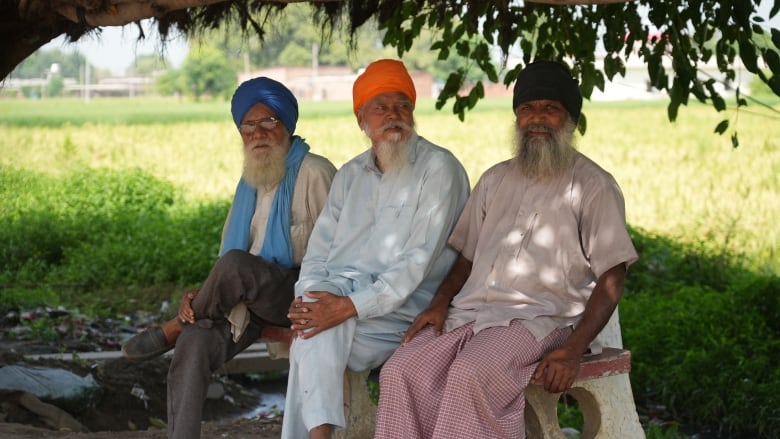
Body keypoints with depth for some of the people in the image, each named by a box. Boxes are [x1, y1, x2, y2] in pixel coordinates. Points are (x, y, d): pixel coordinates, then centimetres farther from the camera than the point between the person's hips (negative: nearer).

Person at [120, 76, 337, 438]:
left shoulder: (315, 174, -5)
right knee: (195, 342, -24)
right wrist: (204, 296, 1)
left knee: (236, 265, -34)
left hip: (300, 297, -6)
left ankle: (172, 330, -6)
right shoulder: (250, 182, 18)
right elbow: (230, 249, 18)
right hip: (252, 300, 6)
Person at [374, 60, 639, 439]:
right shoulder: (495, 180, 23)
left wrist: (573, 350, -15)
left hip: (537, 318, -5)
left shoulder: (593, 186, 5)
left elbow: (611, 280, -2)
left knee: (469, 374, -35)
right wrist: (440, 303, 3)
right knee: (401, 373, -23)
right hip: (468, 313, 5)